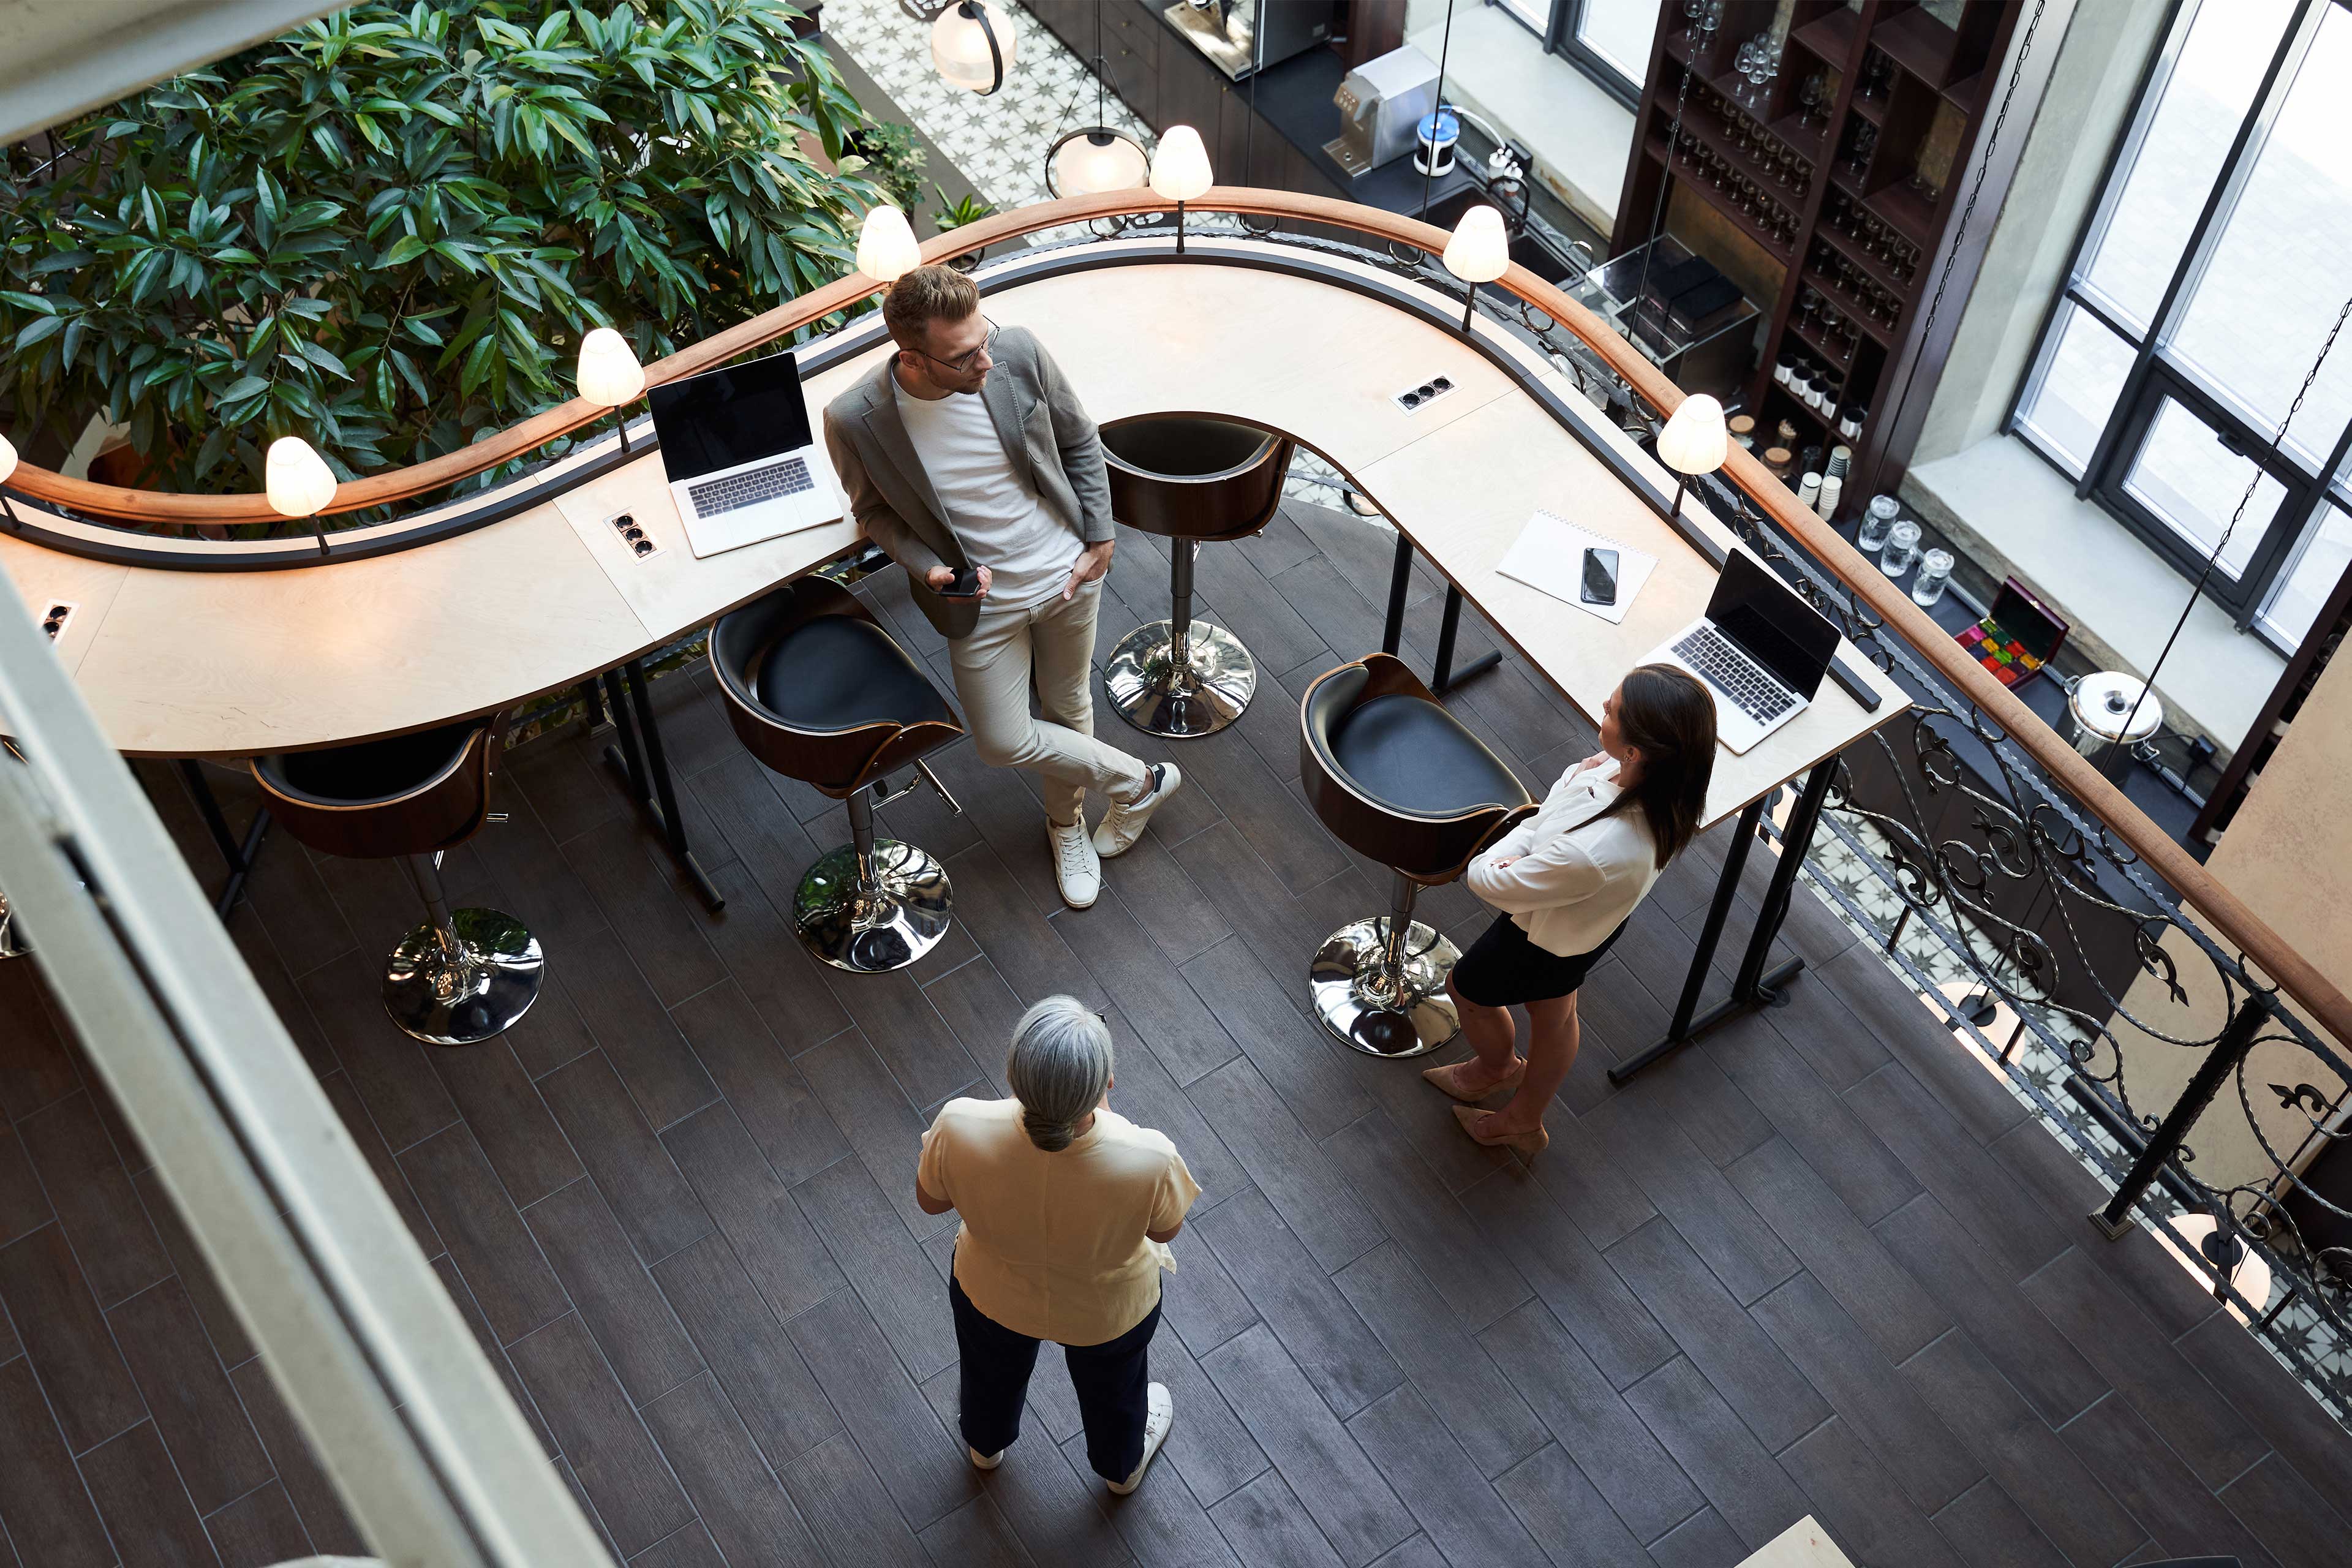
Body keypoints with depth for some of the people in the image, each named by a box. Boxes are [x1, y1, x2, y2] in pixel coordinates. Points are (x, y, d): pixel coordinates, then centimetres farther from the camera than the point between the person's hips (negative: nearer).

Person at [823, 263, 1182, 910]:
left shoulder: (1019, 354, -23)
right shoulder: (855, 421, -27)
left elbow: (1080, 443, -3)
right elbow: (873, 509, -5)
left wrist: (1100, 539, -4)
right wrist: (927, 568, -21)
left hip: (1067, 575, 1)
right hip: (981, 600, -1)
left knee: (1068, 706, 21)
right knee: (1003, 743, 6)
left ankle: (1067, 822, 51)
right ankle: (1139, 781, 33)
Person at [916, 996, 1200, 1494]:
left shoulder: (960, 1129, -39)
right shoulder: (1148, 1160, -42)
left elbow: (930, 1200, -15)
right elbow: (1165, 1230, -17)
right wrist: (1104, 1115, -17)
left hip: (992, 1295, 1)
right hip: (1107, 1313, -1)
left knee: (991, 1374, 38)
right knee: (1113, 1389, 36)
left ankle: (985, 1445, 69)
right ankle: (1122, 1466, 67)